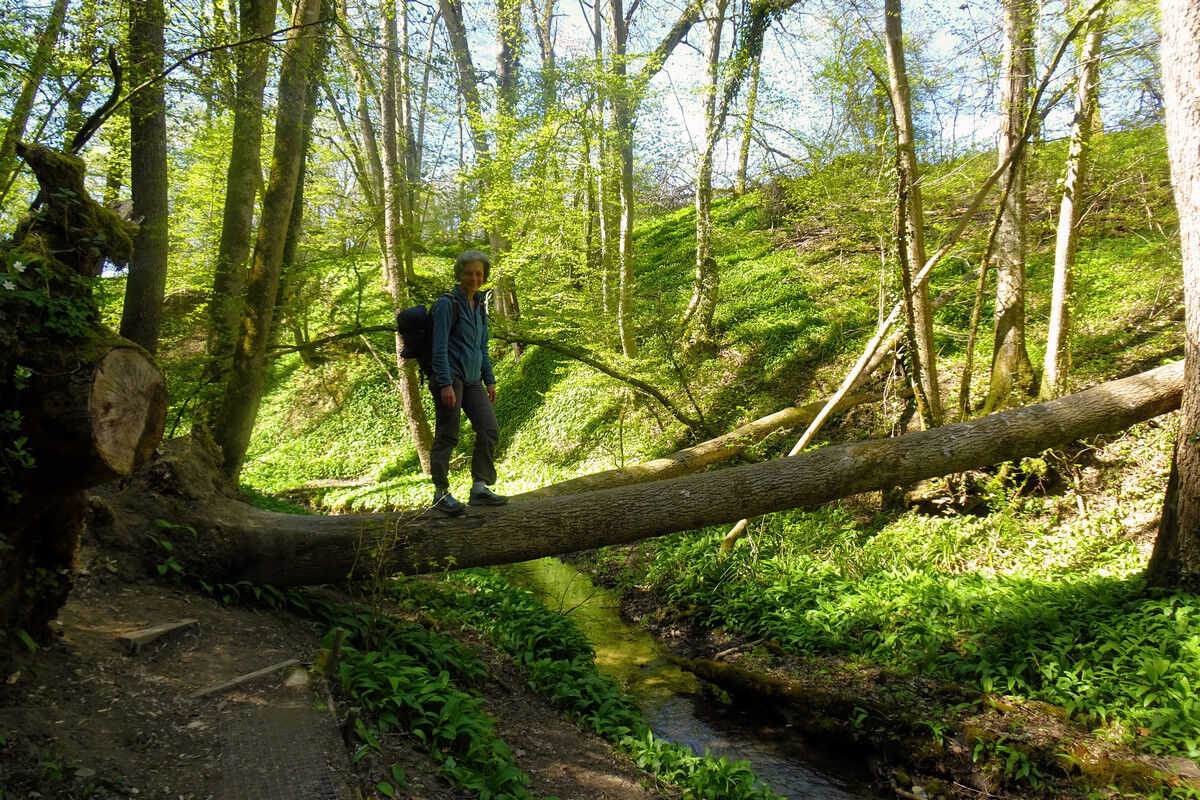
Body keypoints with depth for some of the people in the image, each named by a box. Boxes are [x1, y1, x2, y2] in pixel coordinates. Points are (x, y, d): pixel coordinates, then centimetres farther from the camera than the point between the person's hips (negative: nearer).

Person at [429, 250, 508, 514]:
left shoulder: (480, 305, 15)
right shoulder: (448, 304, -7)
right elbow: (439, 347, -13)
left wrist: (490, 380, 16)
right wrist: (445, 384, -20)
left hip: (472, 379, 7)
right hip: (450, 376, -7)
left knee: (489, 430, -1)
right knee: (447, 435, -3)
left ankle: (479, 489, 5)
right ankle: (441, 494, 8)